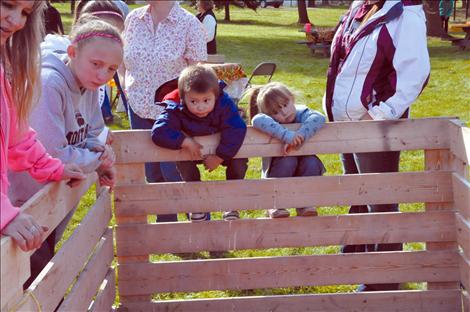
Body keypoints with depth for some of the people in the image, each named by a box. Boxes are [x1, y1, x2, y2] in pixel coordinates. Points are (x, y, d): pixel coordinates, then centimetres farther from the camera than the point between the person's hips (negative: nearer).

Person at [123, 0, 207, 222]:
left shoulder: (189, 24, -10)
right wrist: (129, 90, 8)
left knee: (173, 171, -9)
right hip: (139, 108, 5)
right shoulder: (133, 19, 3)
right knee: (152, 174, 12)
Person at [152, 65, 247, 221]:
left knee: (239, 161, -20)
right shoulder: (176, 110, -31)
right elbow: (158, 132, -39)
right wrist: (186, 142, -44)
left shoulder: (225, 104, -32)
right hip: (194, 149, 0)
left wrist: (219, 157, -36)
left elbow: (236, 130, -35)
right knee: (183, 164, -25)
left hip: (222, 149, 0)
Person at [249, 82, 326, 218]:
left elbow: (318, 118, -37)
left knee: (311, 161, -28)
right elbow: (258, 120, -44)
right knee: (288, 160, -31)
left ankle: (304, 204, -15)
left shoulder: (301, 113, -13)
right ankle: (275, 205, -20)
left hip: (303, 175, 1)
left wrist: (299, 136, -48)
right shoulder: (271, 122, -17)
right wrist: (286, 135, -53)